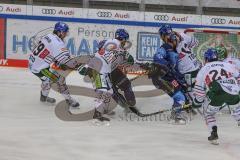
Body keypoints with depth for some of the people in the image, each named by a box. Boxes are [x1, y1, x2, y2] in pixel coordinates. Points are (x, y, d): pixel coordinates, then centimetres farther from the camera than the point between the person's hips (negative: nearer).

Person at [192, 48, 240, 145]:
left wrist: (197, 102, 36)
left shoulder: (203, 70, 24)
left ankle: (214, 133, 9)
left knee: (208, 111, 22)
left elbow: (199, 90, 21)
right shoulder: (229, 65, 28)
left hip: (217, 93, -2)